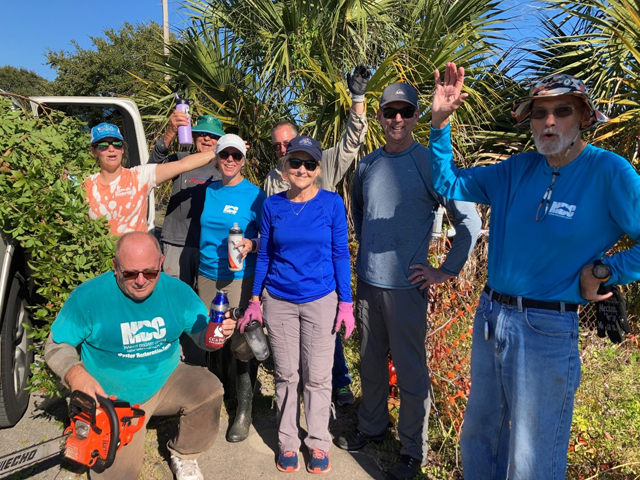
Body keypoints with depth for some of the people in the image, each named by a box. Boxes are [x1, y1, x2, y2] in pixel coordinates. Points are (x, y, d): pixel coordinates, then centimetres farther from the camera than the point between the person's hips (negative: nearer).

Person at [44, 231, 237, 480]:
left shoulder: (178, 291, -12)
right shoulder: (88, 297, -19)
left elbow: (202, 333, -3)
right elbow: (57, 346, -8)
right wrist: (75, 373, -29)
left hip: (166, 381, 2)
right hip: (111, 398, -1)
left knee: (209, 389, -24)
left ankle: (183, 456, 5)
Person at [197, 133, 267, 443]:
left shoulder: (255, 195, -5)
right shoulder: (208, 191, 9)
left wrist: (251, 245, -22)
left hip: (241, 278, -4)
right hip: (207, 275, 5)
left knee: (241, 345, -2)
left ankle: (244, 411, 16)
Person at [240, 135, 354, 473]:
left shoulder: (332, 203, -5)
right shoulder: (272, 205, 0)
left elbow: (340, 254, -2)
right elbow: (264, 255, 6)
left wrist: (346, 302, -4)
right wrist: (255, 300, 5)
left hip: (321, 302, -1)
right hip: (279, 302, 2)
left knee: (317, 376, 9)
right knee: (286, 375, 13)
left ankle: (318, 442, 29)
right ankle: (288, 441, 31)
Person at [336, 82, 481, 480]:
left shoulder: (431, 162, -10)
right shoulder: (368, 164, 6)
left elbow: (470, 222, -10)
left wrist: (446, 272, -10)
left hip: (406, 284, -5)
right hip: (368, 281, 5)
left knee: (411, 371, 5)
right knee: (371, 362, 19)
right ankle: (372, 427, 40)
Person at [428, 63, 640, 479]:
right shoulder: (516, 170, 3)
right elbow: (447, 184, 5)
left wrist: (602, 271, -10)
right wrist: (441, 122, -3)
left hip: (548, 330, -5)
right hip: (490, 316, 5)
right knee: (478, 436, 23)